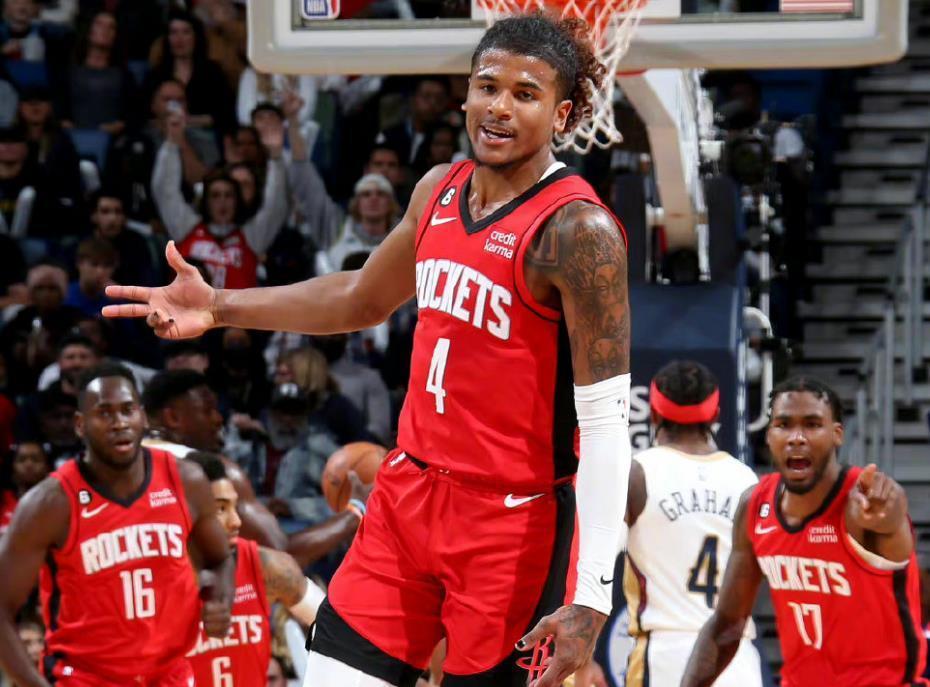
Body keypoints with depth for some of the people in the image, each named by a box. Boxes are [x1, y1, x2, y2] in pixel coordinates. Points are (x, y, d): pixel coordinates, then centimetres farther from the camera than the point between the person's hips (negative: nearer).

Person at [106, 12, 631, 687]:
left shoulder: (578, 231, -17)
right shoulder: (440, 190, 7)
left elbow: (607, 421, -20)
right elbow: (364, 299, 26)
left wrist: (593, 596, -24)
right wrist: (221, 308, 16)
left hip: (511, 516, -7)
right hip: (411, 483, 7)